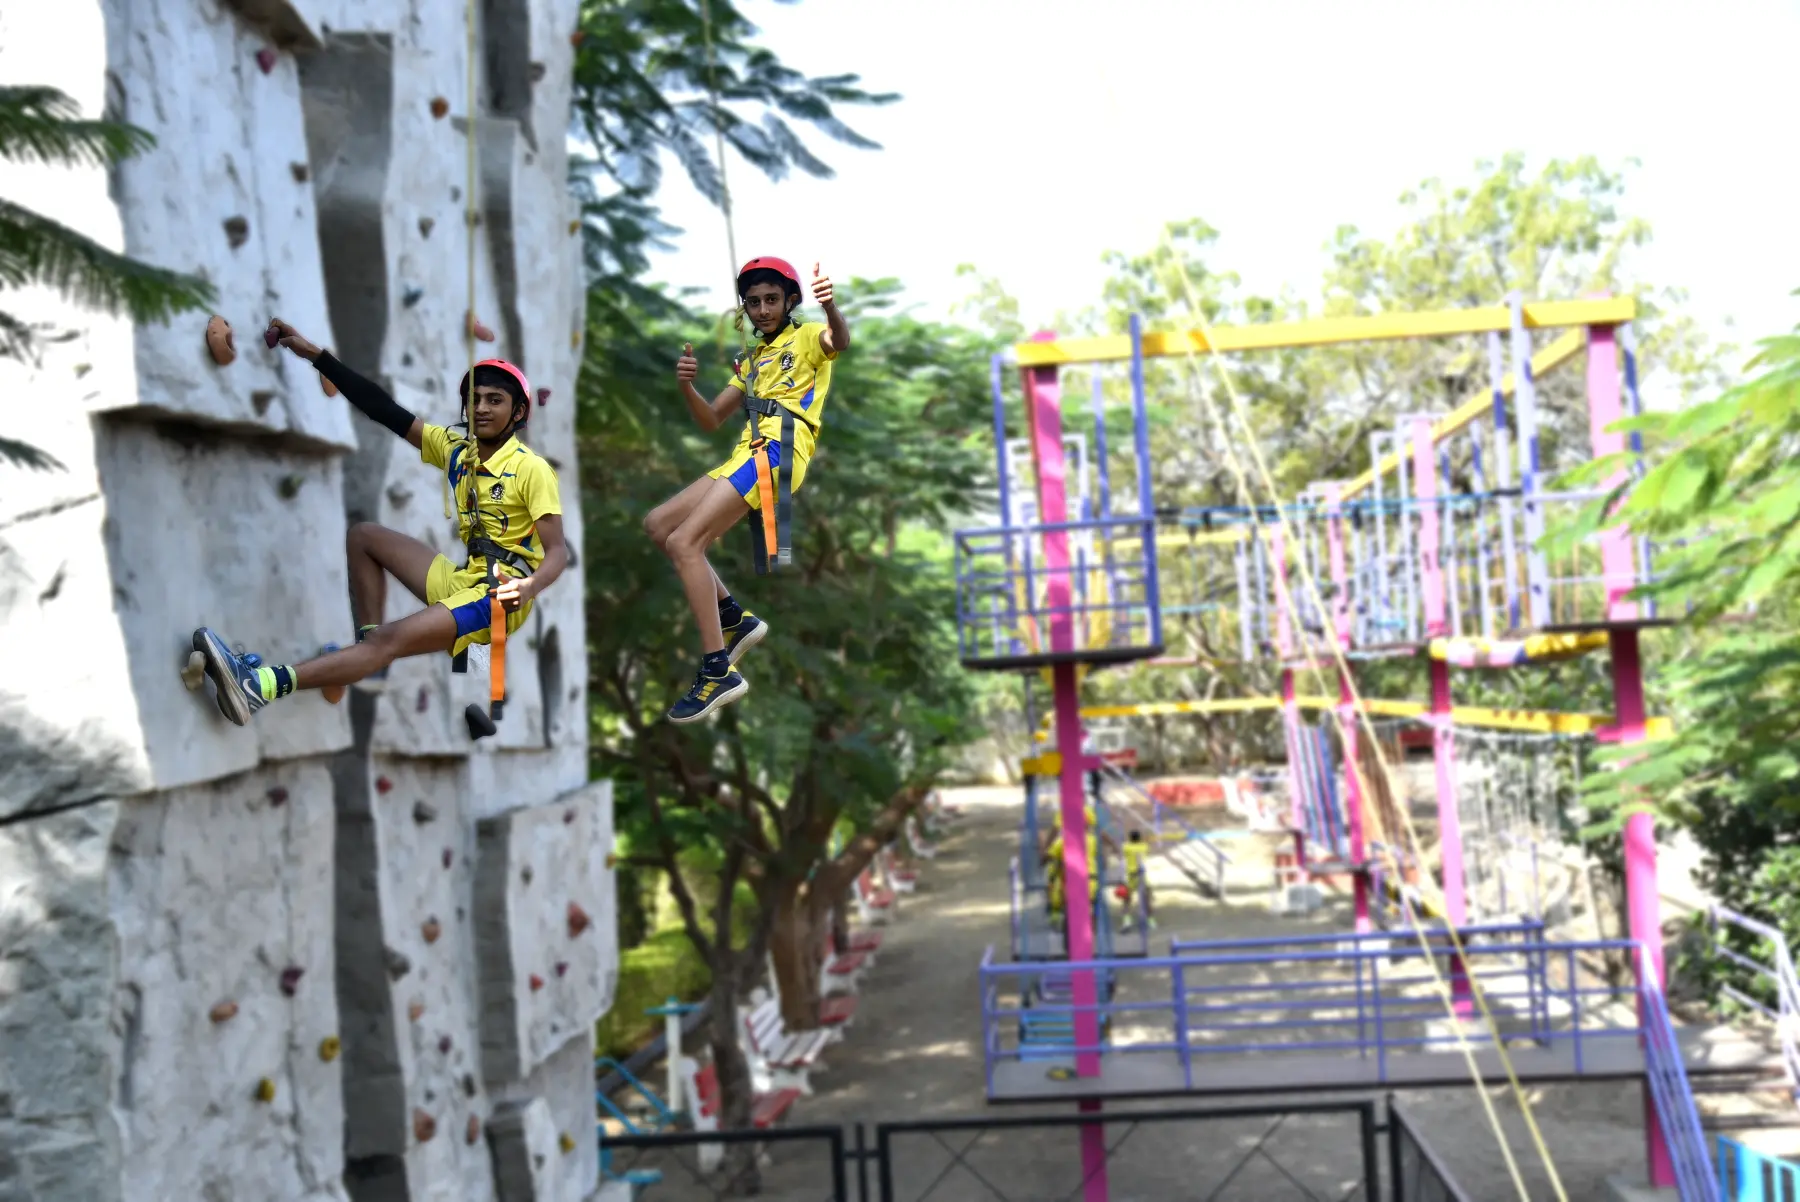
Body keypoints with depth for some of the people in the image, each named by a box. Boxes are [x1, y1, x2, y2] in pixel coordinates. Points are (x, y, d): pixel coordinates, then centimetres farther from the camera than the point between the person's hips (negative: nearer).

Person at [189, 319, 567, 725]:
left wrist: (529, 586, -39)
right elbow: (388, 412, 3)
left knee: (391, 640, -27)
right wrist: (316, 355, -2)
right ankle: (368, 656, -5)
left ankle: (260, 685, -40)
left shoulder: (531, 469, -13)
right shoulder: (454, 448, 6)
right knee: (364, 535, 8)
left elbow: (557, 550, -17)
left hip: (500, 598, -8)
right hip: (464, 580, 8)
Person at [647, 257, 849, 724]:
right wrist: (687, 386, 1)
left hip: (777, 452, -8)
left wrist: (831, 307, -42)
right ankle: (735, 619, 8)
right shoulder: (752, 361, 28)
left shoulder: (807, 337, 7)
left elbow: (839, 343, -19)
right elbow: (711, 420, 22)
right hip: (745, 457, 8)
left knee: (684, 542, -20)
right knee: (657, 524, 7)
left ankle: (718, 672, -20)